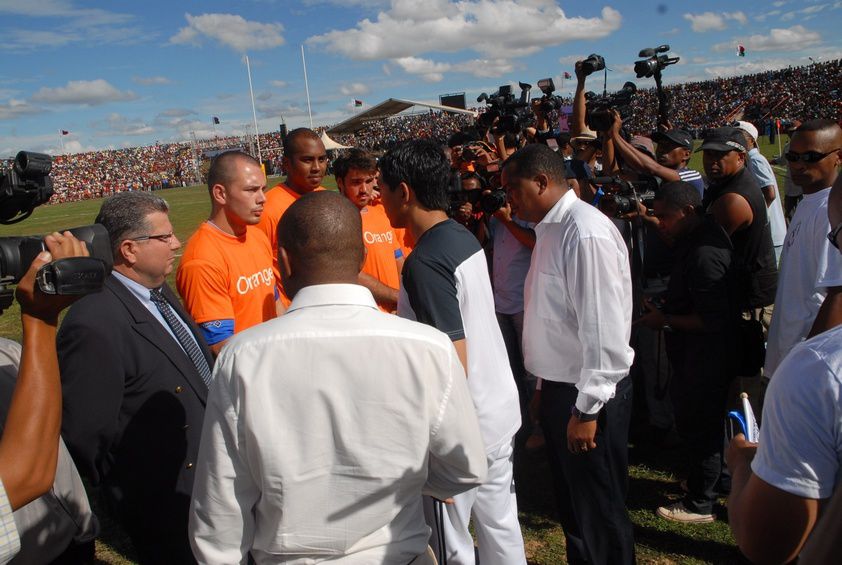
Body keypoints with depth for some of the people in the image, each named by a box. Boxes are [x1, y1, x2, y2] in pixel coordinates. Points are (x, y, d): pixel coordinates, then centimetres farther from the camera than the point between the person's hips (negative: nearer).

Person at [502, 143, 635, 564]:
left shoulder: (586, 233, -22)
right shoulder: (551, 227, 7)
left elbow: (603, 331, -25)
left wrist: (586, 409, -21)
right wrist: (546, 385, 16)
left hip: (588, 397, -9)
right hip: (560, 387, 9)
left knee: (598, 514, 10)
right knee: (571, 503, 25)